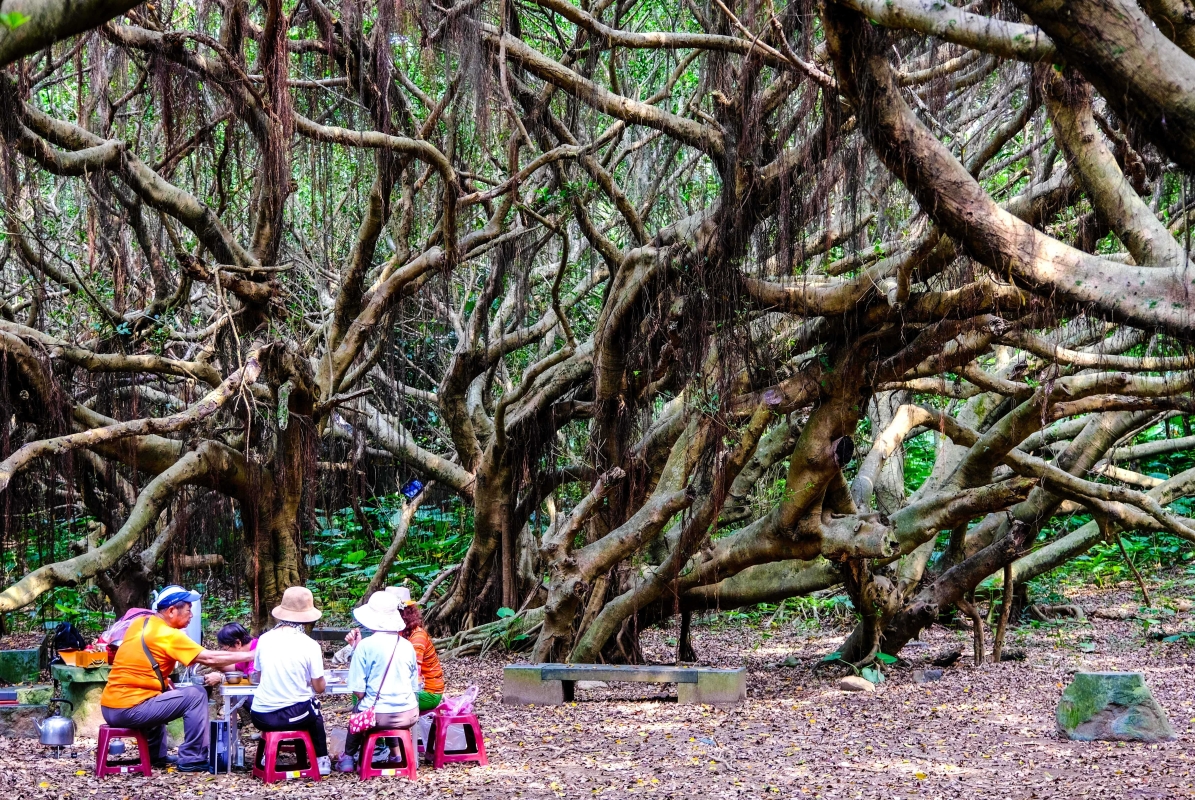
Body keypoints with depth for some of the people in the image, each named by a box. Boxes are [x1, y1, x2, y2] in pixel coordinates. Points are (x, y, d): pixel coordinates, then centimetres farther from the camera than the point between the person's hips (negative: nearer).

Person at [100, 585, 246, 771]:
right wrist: (248, 656, -1)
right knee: (196, 694, -5)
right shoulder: (167, 635, -10)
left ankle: (156, 755, 34)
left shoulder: (140, 624, 13)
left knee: (163, 694, 35)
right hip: (130, 709, -9)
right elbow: (209, 658, -10)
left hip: (109, 707, 9)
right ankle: (192, 759, -1)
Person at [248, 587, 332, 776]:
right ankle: (320, 760, 31)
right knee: (314, 713, 33)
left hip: (261, 717, 2)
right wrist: (321, 681, 20)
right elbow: (319, 687, -3)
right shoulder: (310, 645, -10)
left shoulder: (265, 639, -2)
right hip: (295, 716, -2)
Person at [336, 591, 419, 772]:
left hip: (378, 716, -4)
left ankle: (349, 757, 36)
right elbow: (414, 686, 8)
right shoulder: (407, 646, 1)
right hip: (408, 715, 4)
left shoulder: (365, 646, -11)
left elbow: (358, 691, -11)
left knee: (358, 710, 32)